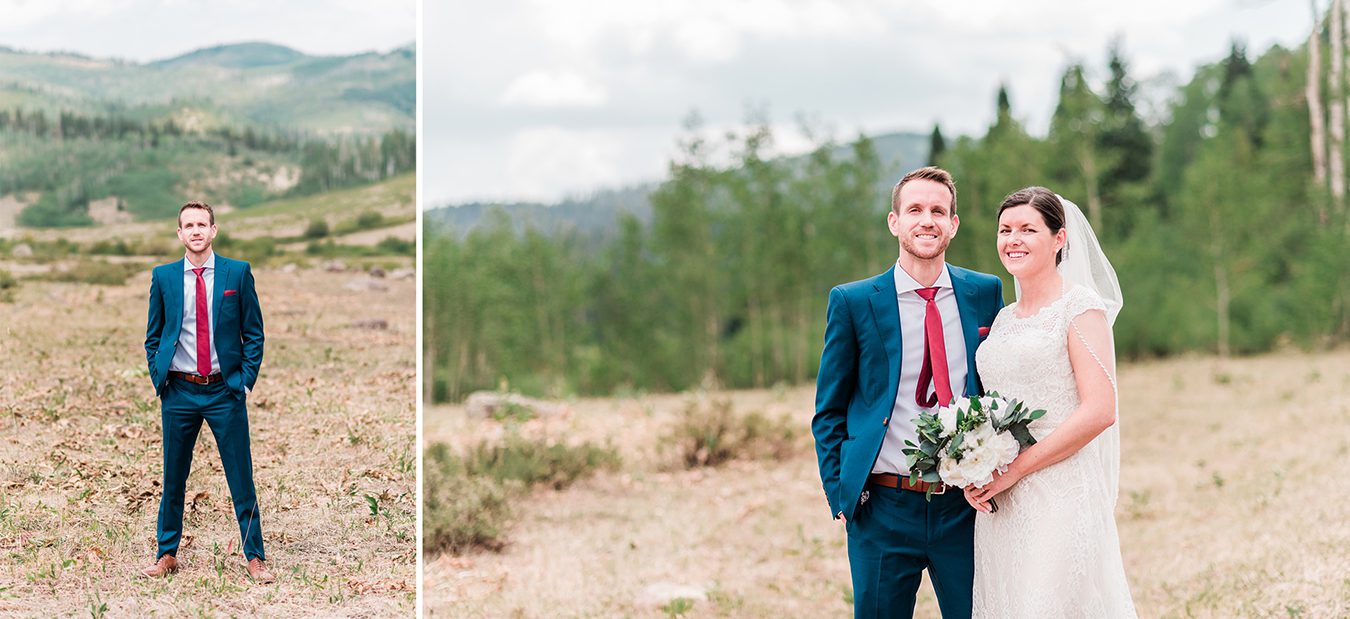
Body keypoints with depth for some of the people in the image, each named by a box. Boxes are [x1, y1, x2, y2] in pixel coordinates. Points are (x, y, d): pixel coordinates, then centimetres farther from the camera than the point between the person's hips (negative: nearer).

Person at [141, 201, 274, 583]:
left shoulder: (238, 273, 0)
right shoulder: (163, 277, 4)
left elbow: (253, 334, 3)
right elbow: (153, 337, 11)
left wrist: (245, 381, -4)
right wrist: (159, 379, 1)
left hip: (226, 392, -1)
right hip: (179, 391, 2)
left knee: (241, 477, 1)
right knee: (173, 478, 10)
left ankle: (255, 558, 10)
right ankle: (167, 554, 22)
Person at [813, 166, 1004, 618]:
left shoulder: (986, 293, 5)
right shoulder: (852, 303, 0)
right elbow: (829, 412, 5)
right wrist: (839, 494, -3)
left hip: (966, 507, 2)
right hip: (882, 510, -1)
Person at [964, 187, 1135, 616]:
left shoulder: (1080, 306, -5)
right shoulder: (1004, 319, 16)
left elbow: (1099, 411, -14)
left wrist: (1016, 468, -15)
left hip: (1062, 494, -7)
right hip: (1001, 504, 7)